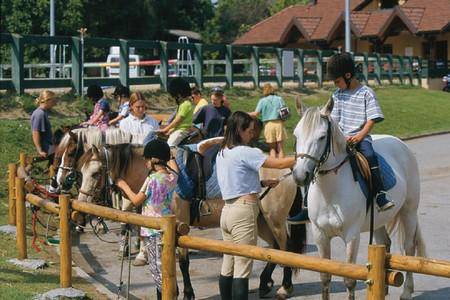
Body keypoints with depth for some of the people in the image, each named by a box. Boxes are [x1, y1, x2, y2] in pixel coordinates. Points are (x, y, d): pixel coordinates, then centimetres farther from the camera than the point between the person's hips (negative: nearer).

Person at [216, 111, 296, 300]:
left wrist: (262, 183, 14)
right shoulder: (244, 152, -12)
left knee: (227, 266, 13)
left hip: (227, 210, 9)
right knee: (242, 269, -7)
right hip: (243, 212, -9)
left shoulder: (222, 153, 14)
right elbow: (280, 164, -14)